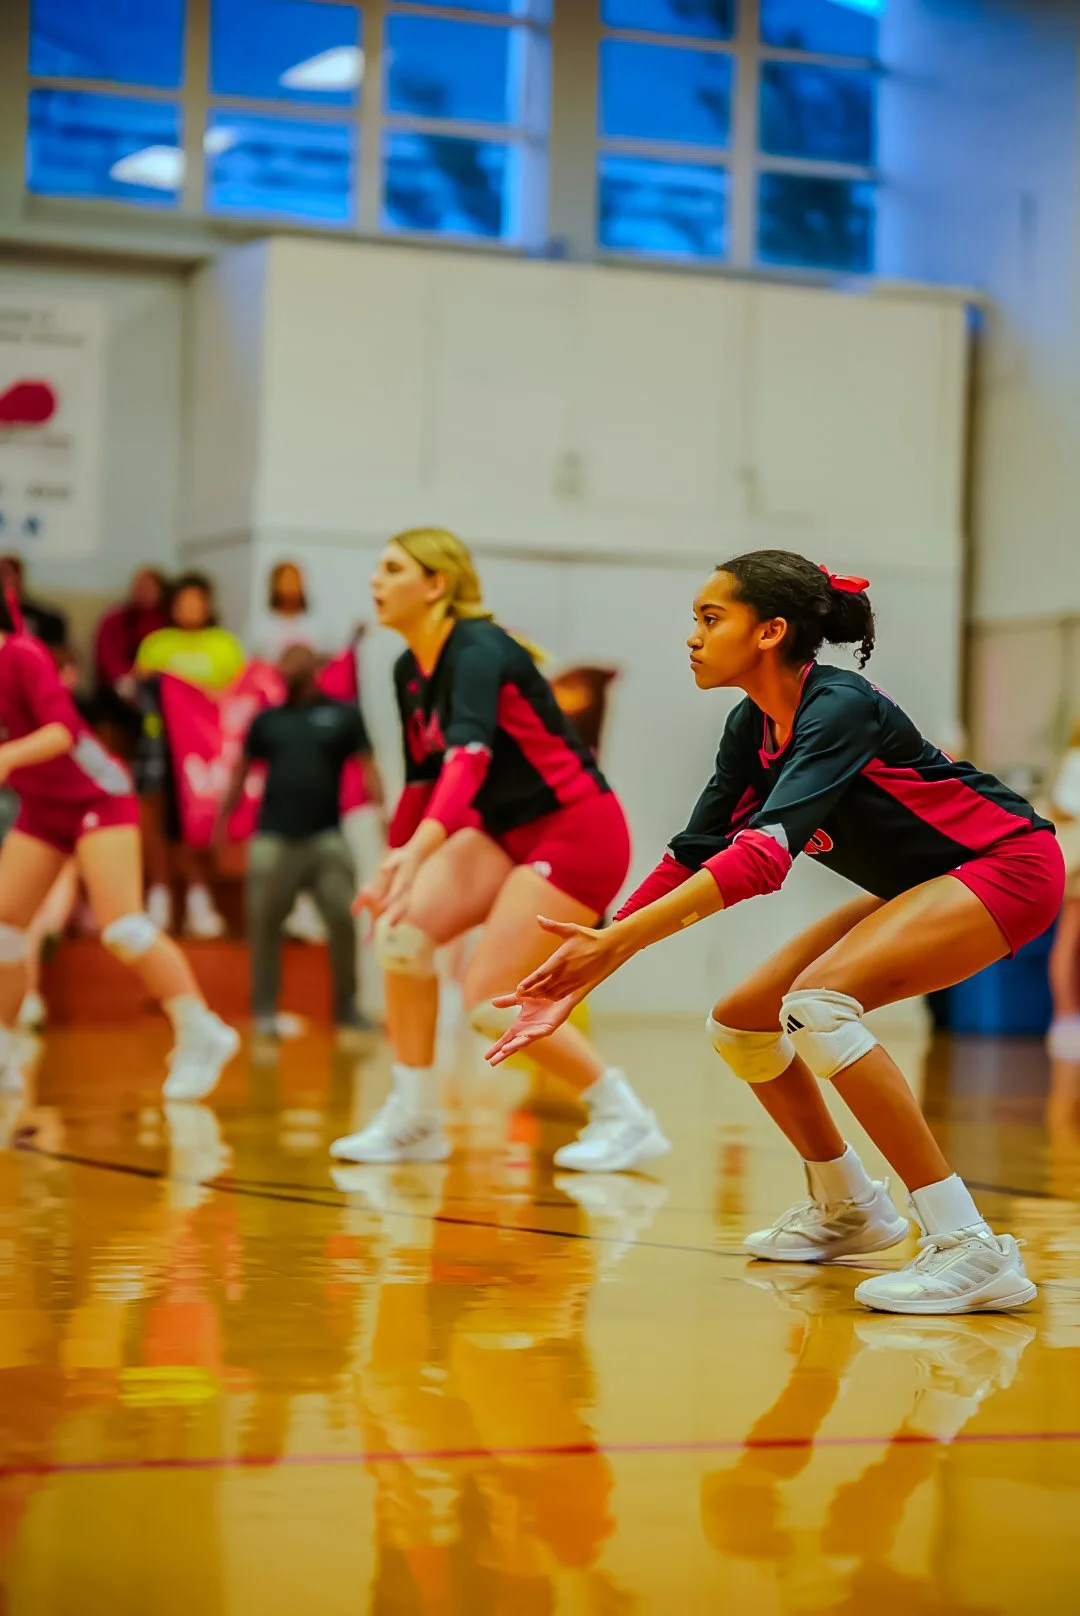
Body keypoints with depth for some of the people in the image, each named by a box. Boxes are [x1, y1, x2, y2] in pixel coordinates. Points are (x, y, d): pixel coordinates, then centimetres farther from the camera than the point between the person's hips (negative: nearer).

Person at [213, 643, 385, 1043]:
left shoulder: (343, 715, 7)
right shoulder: (267, 720, 13)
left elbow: (367, 767, 2)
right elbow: (241, 772, 18)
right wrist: (221, 820, 13)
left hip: (326, 837, -2)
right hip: (273, 837, 2)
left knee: (343, 921, -6)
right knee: (263, 924, -1)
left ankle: (346, 1007, 7)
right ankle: (265, 1010, 7)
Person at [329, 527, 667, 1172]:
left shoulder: (477, 652, -22)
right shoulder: (410, 671, 5)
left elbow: (470, 755, -39)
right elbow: (423, 780, 17)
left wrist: (416, 852, -52)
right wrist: (394, 869, 17)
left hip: (579, 833, -8)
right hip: (509, 833, 8)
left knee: (490, 998, -15)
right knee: (402, 929, -12)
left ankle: (627, 1120, 1)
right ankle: (413, 1121, -1)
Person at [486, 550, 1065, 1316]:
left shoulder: (839, 707, -26)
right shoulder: (753, 727, 0)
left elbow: (765, 852, -38)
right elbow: (691, 857, 2)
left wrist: (617, 940, -45)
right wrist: (576, 979, -6)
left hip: (1008, 866, -9)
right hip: (920, 887, 9)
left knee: (816, 1002, -30)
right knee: (739, 1024, 6)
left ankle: (971, 1250, -28)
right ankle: (846, 1209, 28)